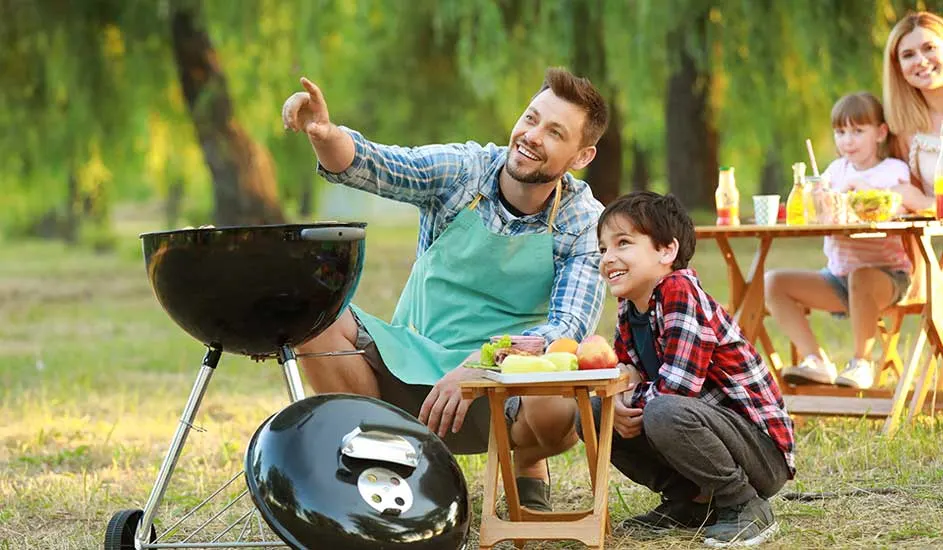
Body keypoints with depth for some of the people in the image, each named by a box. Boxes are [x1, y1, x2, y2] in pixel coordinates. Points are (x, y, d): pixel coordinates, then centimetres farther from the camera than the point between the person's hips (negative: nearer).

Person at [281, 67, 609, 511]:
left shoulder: (585, 224, -8)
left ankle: (526, 466, 4)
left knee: (560, 410, -35)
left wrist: (476, 367, -31)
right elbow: (373, 166, -21)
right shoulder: (462, 170, -6)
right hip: (411, 364, 1)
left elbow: (568, 329, -16)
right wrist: (324, 134, -44)